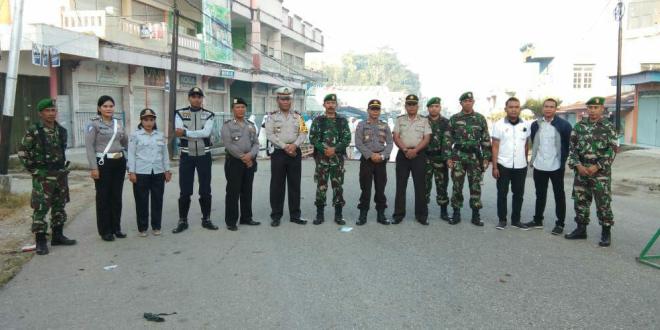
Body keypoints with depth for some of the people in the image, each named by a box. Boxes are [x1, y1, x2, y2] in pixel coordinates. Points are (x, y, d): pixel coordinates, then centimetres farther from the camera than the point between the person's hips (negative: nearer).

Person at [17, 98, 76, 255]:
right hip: (42, 176, -6)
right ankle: (40, 241, 4)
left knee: (59, 207, 13)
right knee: (41, 208, -3)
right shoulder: (33, 130, -9)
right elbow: (22, 151, -6)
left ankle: (57, 235, 24)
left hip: (61, 174, 6)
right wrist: (33, 169, -7)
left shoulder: (61, 130, 7)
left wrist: (63, 167, 13)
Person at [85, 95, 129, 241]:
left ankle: (116, 228, 20)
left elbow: (125, 143, 22)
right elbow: (89, 146, -11)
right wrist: (93, 167, -15)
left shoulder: (118, 123, 11)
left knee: (117, 196, 10)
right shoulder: (93, 124, -6)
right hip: (103, 163, -5)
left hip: (119, 162, 5)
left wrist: (124, 134, 3)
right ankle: (105, 230, 11)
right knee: (103, 197, 2)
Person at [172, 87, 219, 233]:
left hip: (204, 155, 1)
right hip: (186, 156, 0)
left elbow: (206, 132, -17)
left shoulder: (208, 115, 1)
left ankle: (206, 219, 19)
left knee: (205, 190, 7)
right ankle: (182, 221, 15)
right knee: (185, 191, 4)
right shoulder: (180, 113, 1)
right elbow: (179, 133, -15)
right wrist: (199, 134, -19)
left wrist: (186, 132, -19)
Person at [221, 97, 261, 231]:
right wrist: (243, 157, -14)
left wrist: (250, 155, -13)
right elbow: (228, 145, -11)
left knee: (247, 192, 11)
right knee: (233, 192, -2)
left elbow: (256, 143, 7)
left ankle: (246, 218, 21)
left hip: (250, 161, 5)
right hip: (234, 161, -5)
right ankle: (231, 221, 3)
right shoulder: (227, 125, -2)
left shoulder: (251, 125, 13)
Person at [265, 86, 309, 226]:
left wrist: (294, 145, -15)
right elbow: (270, 135, -8)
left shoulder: (297, 116, 10)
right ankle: (276, 216, 10)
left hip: (295, 153, 2)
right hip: (278, 153, -2)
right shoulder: (272, 117, 3)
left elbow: (303, 133, 2)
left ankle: (295, 215, 15)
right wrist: (285, 147, -15)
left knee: (295, 185, 6)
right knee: (277, 186, 2)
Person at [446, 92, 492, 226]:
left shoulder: (480, 118, 6)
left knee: (475, 186, 3)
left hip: (475, 157, 1)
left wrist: (486, 157, 0)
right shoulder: (454, 119, 4)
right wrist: (448, 157, -4)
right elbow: (448, 139, 3)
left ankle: (476, 215, 11)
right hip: (458, 157, 0)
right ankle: (456, 213, 13)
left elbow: (486, 139, 6)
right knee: (457, 186, 3)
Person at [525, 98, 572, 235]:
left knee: (559, 195, 6)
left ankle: (560, 223, 15)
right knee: (540, 195, 15)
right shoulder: (535, 124, 5)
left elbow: (568, 145, -5)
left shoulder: (564, 125, -7)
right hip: (539, 166, 4)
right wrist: (533, 159, 9)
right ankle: (538, 220, 27)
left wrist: (563, 163, -9)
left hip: (556, 167, -4)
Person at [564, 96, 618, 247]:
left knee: (603, 203, -1)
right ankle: (581, 229, 21)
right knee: (580, 201, 9)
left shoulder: (609, 127, -2)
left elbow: (612, 150, -6)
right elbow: (572, 148, 6)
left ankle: (606, 233, 11)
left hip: (601, 172, -4)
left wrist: (597, 166, -15)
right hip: (581, 170, 4)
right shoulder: (579, 126, 7)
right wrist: (577, 165, -7)